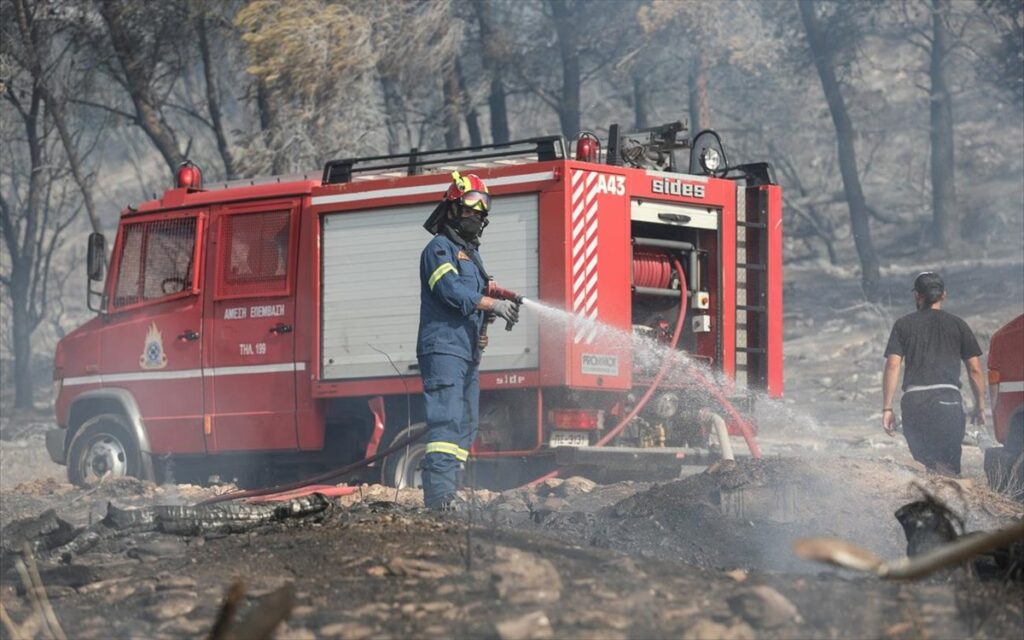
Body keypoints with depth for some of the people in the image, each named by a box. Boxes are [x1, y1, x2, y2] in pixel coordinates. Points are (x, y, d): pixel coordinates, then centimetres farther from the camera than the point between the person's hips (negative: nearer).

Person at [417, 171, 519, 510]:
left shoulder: (470, 254, 26)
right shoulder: (439, 248, -3)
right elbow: (452, 291, -18)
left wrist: (479, 334, 10)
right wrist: (495, 305, -20)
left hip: (467, 354, 10)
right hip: (443, 348, -10)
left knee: (465, 426, 8)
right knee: (446, 421, -19)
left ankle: (447, 494, 8)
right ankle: (439, 493, -26)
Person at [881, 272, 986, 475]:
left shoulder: (903, 325, 10)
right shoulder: (957, 325, 11)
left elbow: (892, 367, 1)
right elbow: (975, 370, 8)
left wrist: (887, 408, 2)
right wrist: (980, 406, 17)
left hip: (914, 400, 1)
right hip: (948, 397, -1)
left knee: (926, 459, 14)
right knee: (949, 465, -3)